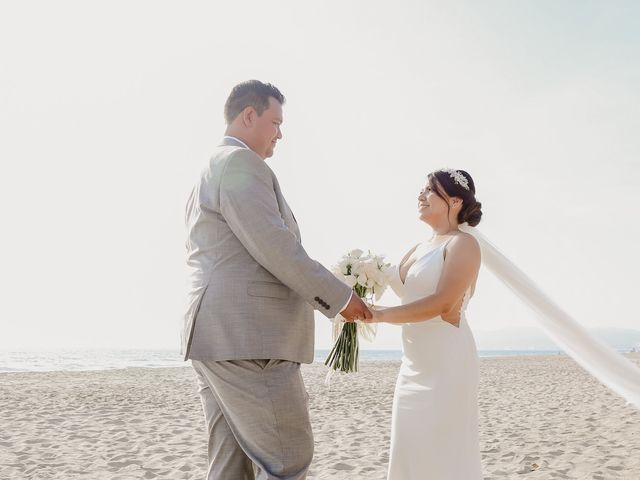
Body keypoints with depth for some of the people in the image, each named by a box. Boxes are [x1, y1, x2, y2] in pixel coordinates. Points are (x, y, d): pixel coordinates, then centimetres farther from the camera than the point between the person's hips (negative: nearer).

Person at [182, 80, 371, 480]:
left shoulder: (211, 173, 24)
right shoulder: (241, 163, -9)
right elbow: (274, 246, -18)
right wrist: (339, 297, -9)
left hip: (220, 338, 11)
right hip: (246, 338, -11)